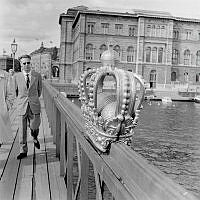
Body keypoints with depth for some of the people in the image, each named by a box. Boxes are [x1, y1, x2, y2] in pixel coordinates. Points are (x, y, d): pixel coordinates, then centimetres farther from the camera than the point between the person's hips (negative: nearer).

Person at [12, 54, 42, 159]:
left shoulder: (37, 76, 1)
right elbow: (14, 90, 14)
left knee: (34, 127, 3)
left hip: (34, 106, 0)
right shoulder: (16, 76, 1)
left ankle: (35, 138, 39)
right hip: (22, 106, 0)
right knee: (22, 129, 3)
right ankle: (23, 151, 14)